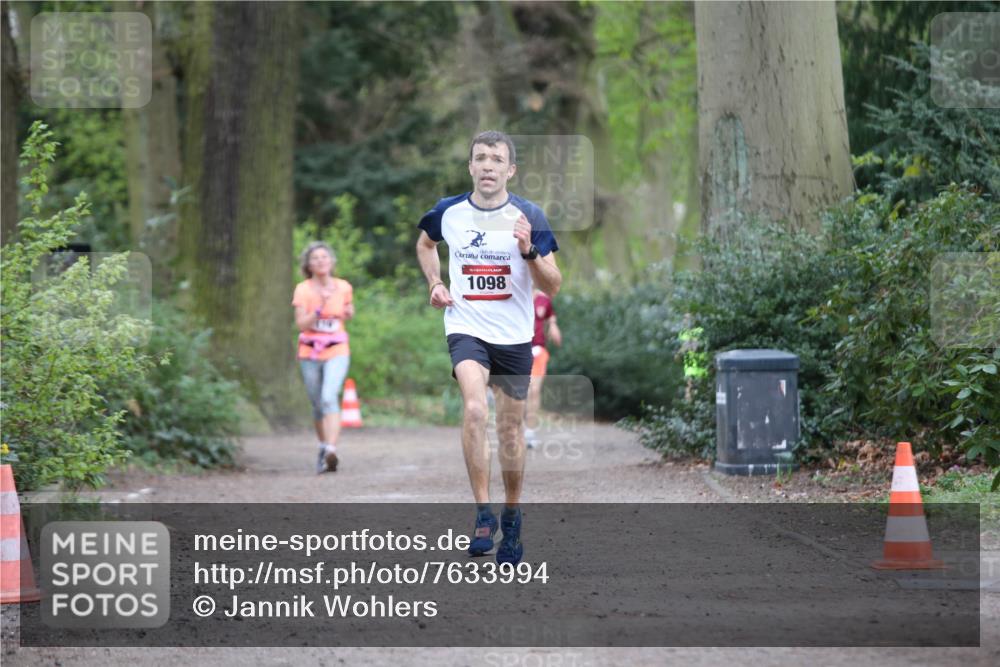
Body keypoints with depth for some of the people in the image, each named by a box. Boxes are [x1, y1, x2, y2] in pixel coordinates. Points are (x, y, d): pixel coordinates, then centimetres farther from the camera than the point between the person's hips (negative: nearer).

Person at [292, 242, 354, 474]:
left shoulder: (344, 287, 2)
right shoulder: (303, 290, -3)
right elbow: (301, 324, -12)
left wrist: (348, 313, 0)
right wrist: (320, 307, -24)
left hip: (337, 352, -1)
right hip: (310, 353, 1)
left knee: (329, 397, -22)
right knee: (318, 405, 9)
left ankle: (331, 451, -33)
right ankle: (323, 448, 30)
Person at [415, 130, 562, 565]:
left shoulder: (529, 216, -7)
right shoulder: (447, 213, -1)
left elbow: (552, 286, -7)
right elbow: (425, 243, 23)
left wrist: (529, 251, -24)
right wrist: (434, 283, 7)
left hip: (515, 336, 1)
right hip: (466, 329, 0)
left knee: (511, 429, 9)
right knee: (474, 409, -25)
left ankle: (511, 520, 27)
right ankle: (483, 513, -20)